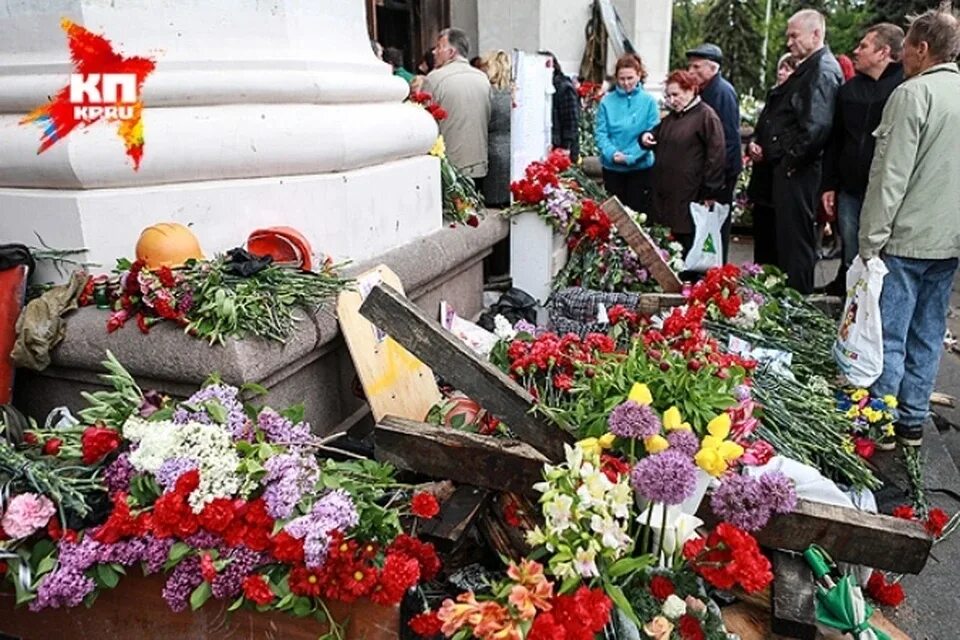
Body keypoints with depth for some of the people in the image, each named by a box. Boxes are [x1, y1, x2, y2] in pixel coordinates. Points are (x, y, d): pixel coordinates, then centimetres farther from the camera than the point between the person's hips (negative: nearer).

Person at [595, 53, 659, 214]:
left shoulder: (649, 101, -4)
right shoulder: (607, 101, 0)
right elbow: (601, 133, -2)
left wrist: (630, 157, -18)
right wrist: (612, 153, -19)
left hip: (640, 166, -1)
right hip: (612, 167, 1)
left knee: (638, 211, 6)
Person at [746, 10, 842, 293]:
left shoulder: (823, 71, -13)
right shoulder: (807, 69, 18)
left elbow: (816, 127, -25)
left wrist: (790, 160, -16)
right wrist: (765, 146, 10)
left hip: (798, 173, -10)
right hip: (787, 169, 10)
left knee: (795, 241, -4)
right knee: (787, 237, 15)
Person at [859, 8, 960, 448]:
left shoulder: (913, 94, -11)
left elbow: (890, 176, -16)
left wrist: (871, 240, -12)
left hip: (907, 237, -7)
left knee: (889, 337, 0)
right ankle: (913, 421, 21)